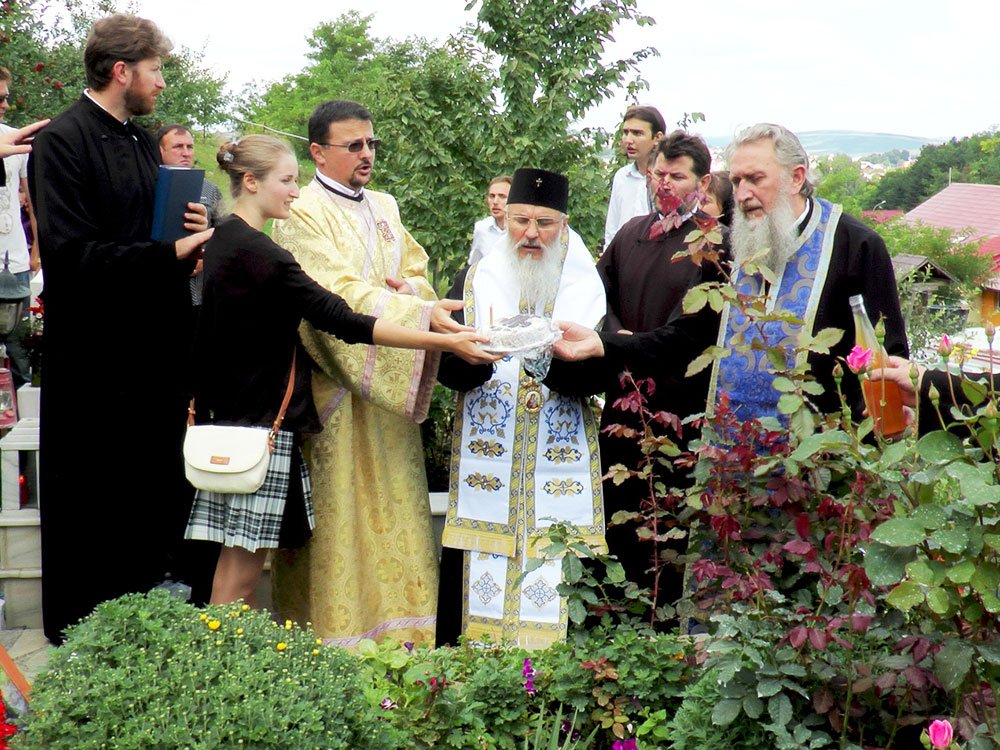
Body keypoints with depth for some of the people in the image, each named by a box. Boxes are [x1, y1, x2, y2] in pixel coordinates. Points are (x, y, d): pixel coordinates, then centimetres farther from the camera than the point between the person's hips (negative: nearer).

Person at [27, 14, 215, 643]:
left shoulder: (144, 143, 15)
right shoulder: (61, 143, -12)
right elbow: (71, 255, -21)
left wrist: (192, 232, 1)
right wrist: (169, 253, -21)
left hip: (155, 352, 8)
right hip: (95, 363, -8)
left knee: (156, 505, 14)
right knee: (90, 517, 2)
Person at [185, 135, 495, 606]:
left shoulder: (223, 241, 14)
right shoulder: (255, 252, -17)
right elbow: (342, 321, -21)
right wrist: (444, 342, -21)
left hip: (232, 413, 10)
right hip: (262, 420, -10)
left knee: (237, 565, 11)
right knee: (239, 580, -5)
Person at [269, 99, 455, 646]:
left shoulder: (385, 208, 17)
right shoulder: (302, 215, -9)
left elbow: (418, 269, 19)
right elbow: (339, 295, -20)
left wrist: (408, 286, -6)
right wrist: (424, 315, -28)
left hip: (387, 386, 7)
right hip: (334, 384, -7)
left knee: (393, 504, 8)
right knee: (337, 506, -5)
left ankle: (395, 626, 14)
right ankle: (335, 635, 1)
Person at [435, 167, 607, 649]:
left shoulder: (586, 288, 7)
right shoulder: (476, 282, 8)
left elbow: (596, 376, -4)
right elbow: (447, 371, -2)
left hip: (561, 468, 0)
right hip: (485, 462, 0)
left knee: (553, 583, -4)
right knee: (479, 577, -3)